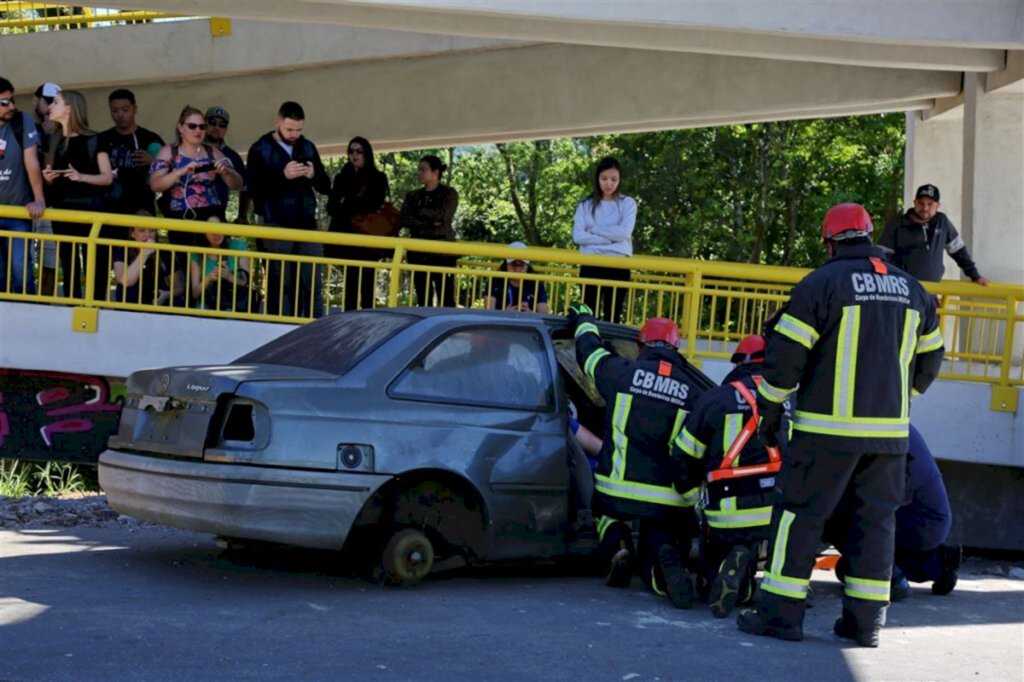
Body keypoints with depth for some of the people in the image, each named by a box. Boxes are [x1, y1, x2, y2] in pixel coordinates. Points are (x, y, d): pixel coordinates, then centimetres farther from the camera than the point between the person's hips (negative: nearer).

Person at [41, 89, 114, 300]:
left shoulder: (92, 140, -4)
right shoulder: (54, 140, 13)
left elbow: (108, 177, -6)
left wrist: (81, 177, -20)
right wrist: (48, 177, -2)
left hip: (88, 208, -5)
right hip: (62, 208, 5)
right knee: (68, 265, 5)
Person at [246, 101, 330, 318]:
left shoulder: (308, 147, 12)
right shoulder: (260, 150, -2)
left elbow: (326, 186, 12)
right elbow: (253, 189, -12)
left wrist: (314, 175, -9)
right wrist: (283, 176, -22)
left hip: (307, 225, 4)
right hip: (276, 227, -4)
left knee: (313, 285, 2)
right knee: (280, 286, -2)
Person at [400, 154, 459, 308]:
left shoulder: (449, 194, 3)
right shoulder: (413, 196, 14)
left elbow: (444, 216, -12)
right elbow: (403, 220, 0)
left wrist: (420, 212, -2)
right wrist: (430, 222, -11)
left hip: (443, 252, -4)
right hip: (418, 252, 4)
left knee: (446, 298, -10)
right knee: (422, 299, 3)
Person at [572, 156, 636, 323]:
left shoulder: (627, 203, 6)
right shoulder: (586, 205, 9)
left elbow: (624, 233, -8)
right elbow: (578, 236, -4)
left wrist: (594, 230, -5)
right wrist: (610, 238, -11)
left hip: (618, 266, -1)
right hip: (590, 265, 1)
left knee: (612, 316, -3)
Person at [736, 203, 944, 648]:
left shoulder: (822, 283, -7)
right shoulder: (912, 289, 11)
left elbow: (786, 354, -9)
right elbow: (929, 359, 19)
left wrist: (770, 410, 2)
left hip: (829, 428, -5)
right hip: (890, 430, 5)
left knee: (800, 512, 1)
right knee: (876, 518, 10)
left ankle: (781, 612, 0)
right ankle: (867, 620, 11)